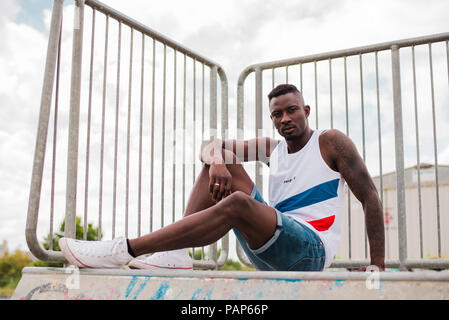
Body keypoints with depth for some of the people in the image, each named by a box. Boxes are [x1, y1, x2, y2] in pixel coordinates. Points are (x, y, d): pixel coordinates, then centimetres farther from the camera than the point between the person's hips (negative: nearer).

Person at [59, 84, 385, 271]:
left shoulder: (331, 142, 3)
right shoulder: (273, 148, 17)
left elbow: (370, 197, -2)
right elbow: (211, 145, 11)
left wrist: (378, 266, -10)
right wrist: (216, 160, -16)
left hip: (310, 252, -6)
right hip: (267, 253, 6)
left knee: (237, 203, -34)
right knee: (222, 163, 0)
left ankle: (124, 250, -35)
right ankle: (176, 254, -17)